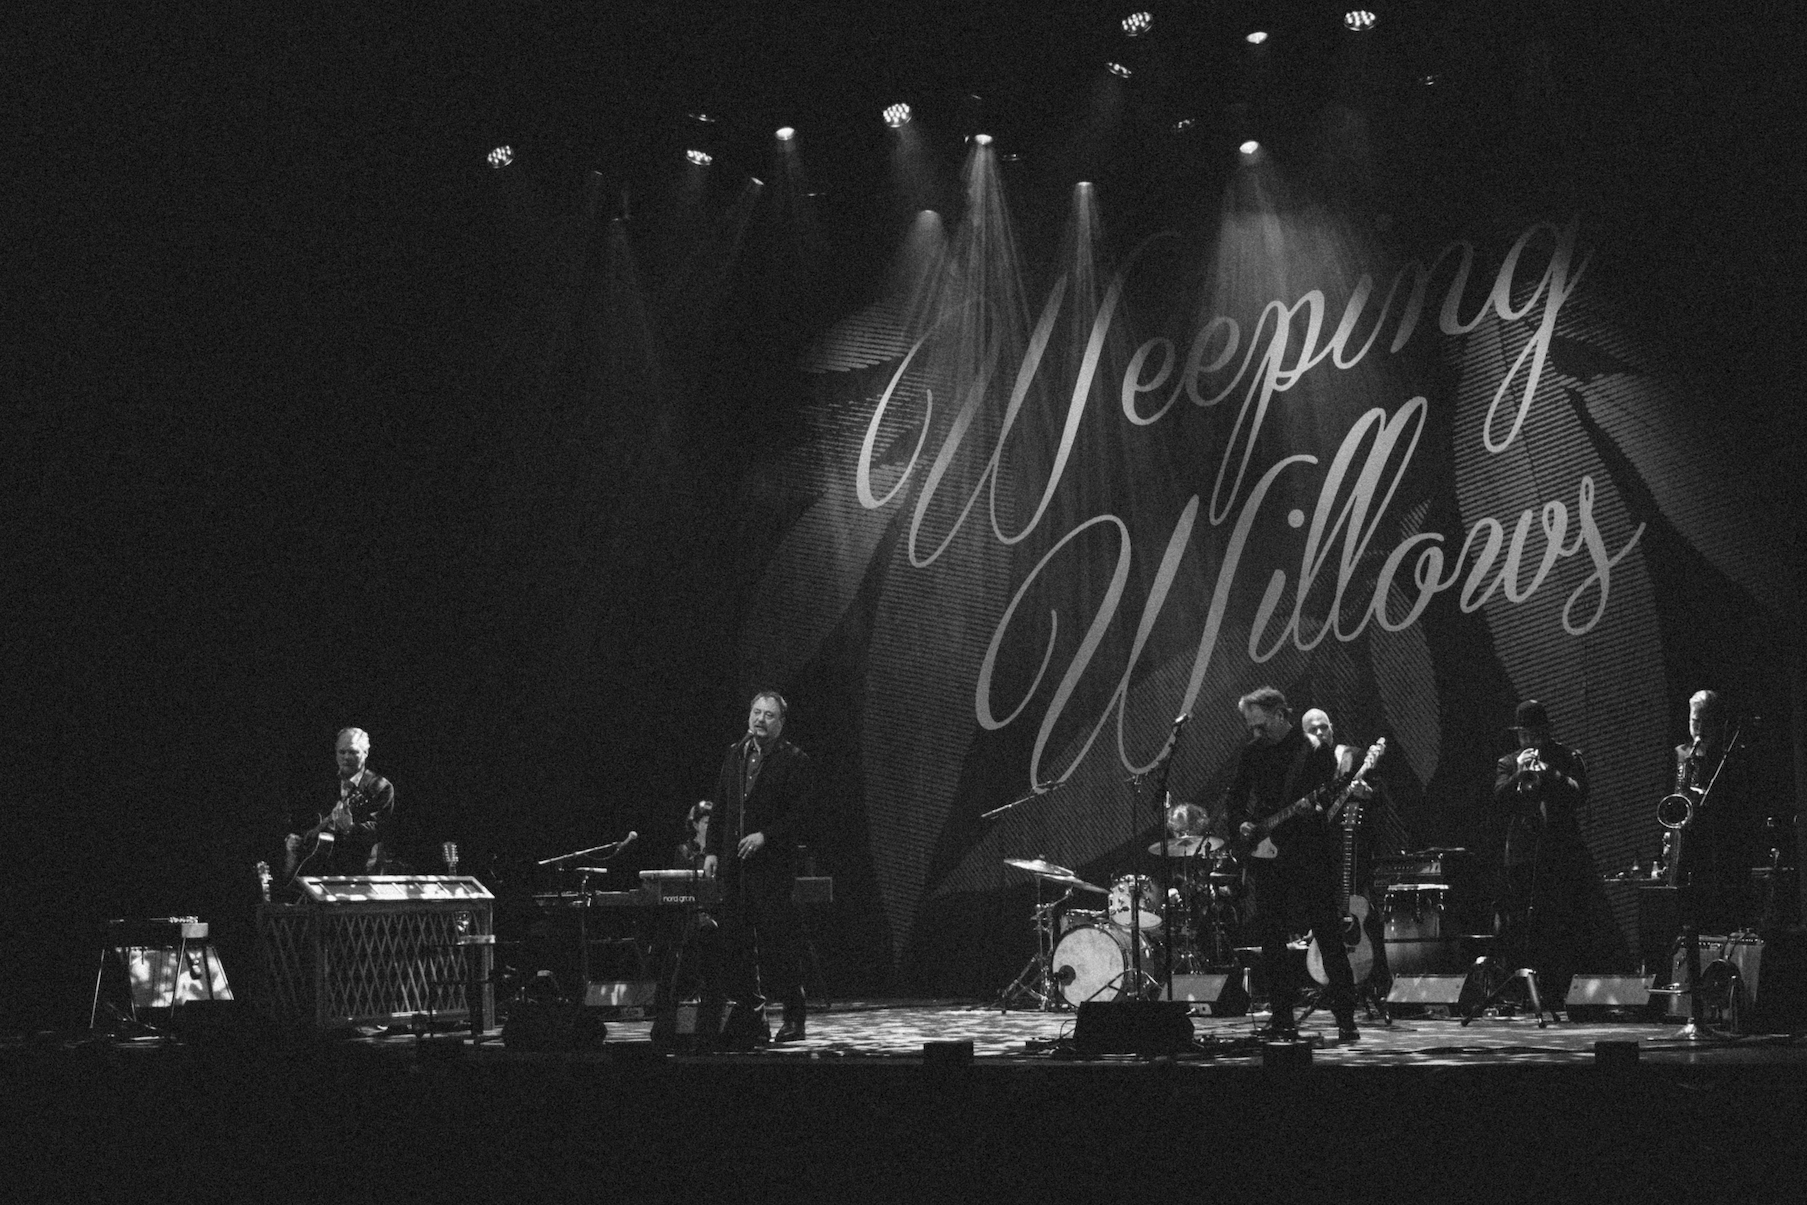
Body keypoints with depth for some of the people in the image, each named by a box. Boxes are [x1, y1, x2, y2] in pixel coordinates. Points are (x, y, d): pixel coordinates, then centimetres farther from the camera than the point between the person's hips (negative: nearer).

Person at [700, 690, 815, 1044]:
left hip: (773, 866, -5)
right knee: (735, 944, 4)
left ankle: (793, 1019, 4)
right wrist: (712, 850, 8)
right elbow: (720, 808, 17)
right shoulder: (735, 754, 15)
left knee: (778, 943, -4)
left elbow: (801, 815, -7)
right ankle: (750, 1015, 11)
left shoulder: (794, 761, -2)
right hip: (733, 866, 6)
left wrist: (765, 836, -16)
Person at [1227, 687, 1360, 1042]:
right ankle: (1282, 1018, 11)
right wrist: (1242, 824, -2)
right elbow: (1236, 799, 17)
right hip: (1266, 856, 4)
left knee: (1328, 937, -5)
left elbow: (1331, 799, -3)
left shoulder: (1316, 751, -3)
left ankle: (1345, 1019, -2)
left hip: (1308, 856, -4)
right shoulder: (1252, 752, 10)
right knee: (1272, 940, 4)